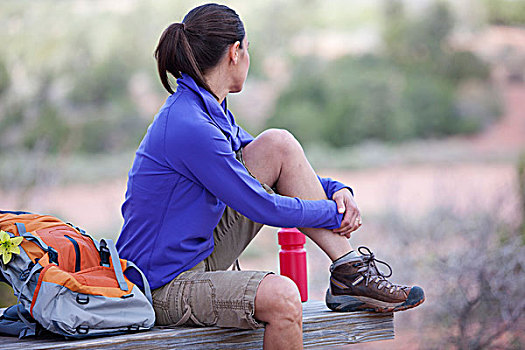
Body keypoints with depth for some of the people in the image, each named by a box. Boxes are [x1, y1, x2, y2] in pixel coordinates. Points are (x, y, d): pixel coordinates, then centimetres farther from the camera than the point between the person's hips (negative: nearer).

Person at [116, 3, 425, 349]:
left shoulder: (207, 110, 6)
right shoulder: (190, 129, -25)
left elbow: (276, 163, 18)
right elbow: (262, 207, -19)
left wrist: (336, 190, 3)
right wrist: (333, 215, -5)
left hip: (200, 250, 10)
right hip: (165, 289, -10)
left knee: (278, 144, 0)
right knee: (281, 296, -36)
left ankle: (350, 272, 0)